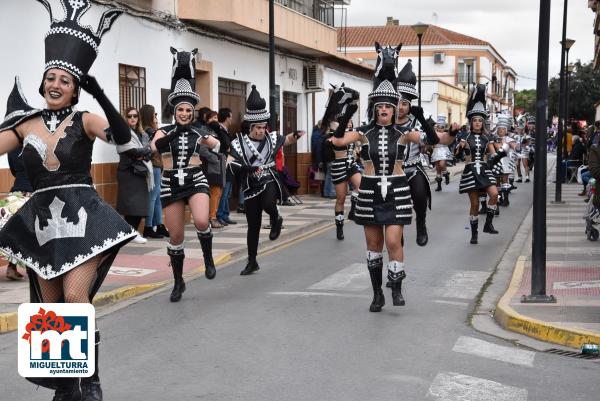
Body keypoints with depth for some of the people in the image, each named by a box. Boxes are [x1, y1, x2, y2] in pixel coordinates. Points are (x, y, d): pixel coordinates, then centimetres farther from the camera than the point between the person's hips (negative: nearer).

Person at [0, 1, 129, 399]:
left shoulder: (85, 120, -5)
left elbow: (123, 138, -22)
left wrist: (101, 95, -29)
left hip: (82, 217, -5)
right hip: (41, 222, 5)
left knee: (75, 298, -17)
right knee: (51, 309, 9)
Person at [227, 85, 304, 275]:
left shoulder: (271, 138, -1)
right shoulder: (239, 142, -8)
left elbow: (287, 140, 18)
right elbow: (229, 164, -16)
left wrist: (296, 135, -4)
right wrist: (246, 168, -32)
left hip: (269, 181, 0)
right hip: (250, 187, 0)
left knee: (268, 204, -34)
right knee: (253, 226, 6)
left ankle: (276, 220, 4)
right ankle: (252, 262, 22)